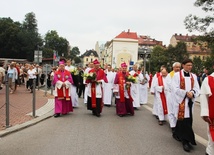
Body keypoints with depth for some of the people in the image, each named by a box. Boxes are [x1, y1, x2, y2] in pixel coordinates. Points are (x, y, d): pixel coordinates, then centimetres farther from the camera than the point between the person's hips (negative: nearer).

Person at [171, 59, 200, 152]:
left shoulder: (193, 76, 11)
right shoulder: (177, 75, -3)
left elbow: (197, 89, 6)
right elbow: (175, 89, -9)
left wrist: (192, 93, -14)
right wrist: (186, 93, -16)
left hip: (190, 101, 5)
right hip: (181, 101, -5)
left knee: (186, 119, 8)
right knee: (183, 120, -6)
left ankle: (177, 134, 28)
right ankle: (185, 141, 1)